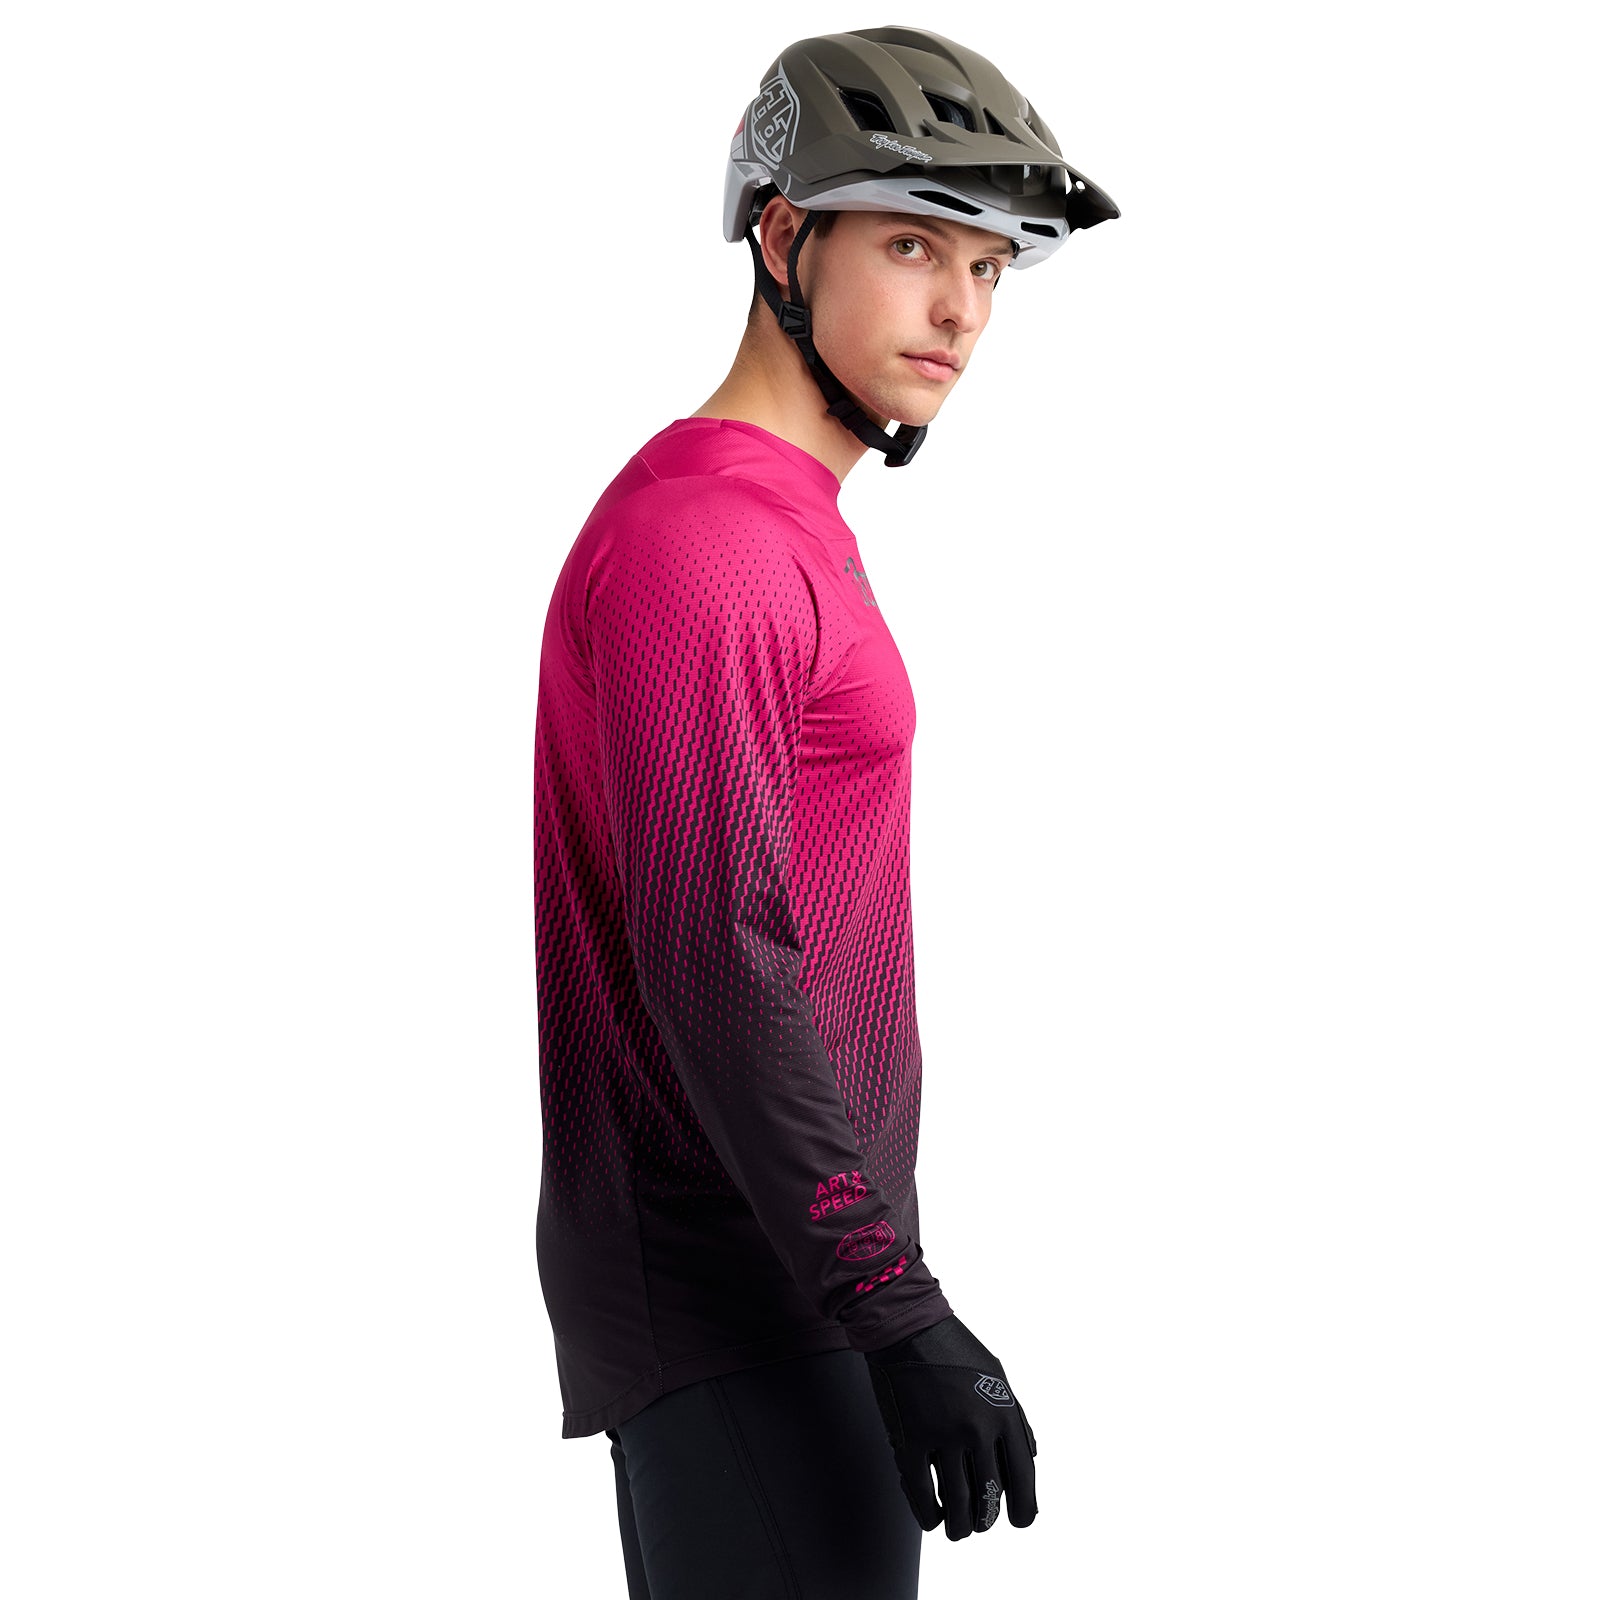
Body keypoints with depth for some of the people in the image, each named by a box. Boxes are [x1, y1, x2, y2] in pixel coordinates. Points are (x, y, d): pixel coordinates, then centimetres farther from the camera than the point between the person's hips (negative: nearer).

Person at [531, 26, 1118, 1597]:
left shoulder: (784, 528, 15)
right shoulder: (694, 540, -16)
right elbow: (717, 969, -24)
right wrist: (900, 1316, -25)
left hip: (783, 1275, 10)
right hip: (731, 1304, -10)